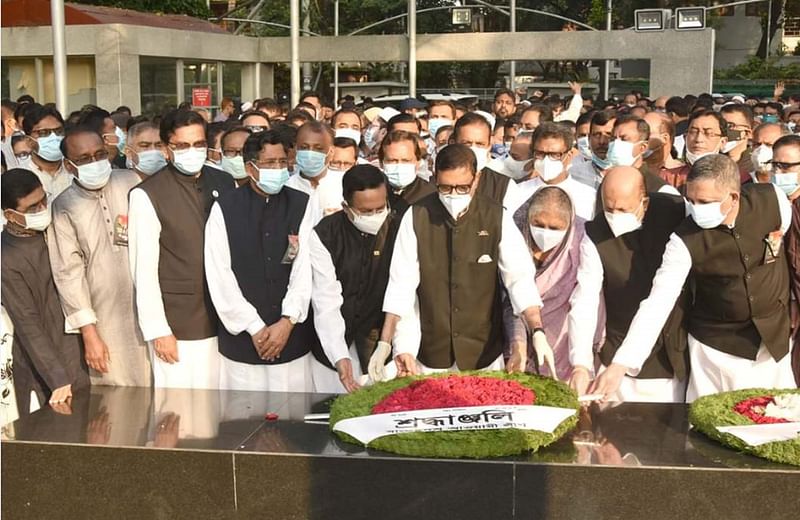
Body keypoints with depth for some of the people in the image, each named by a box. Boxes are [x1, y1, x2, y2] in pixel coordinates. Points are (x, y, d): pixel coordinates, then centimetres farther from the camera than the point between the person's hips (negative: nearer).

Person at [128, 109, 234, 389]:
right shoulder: (147, 195, -7)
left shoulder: (224, 184, 7)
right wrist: (158, 331, -10)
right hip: (178, 328, -4)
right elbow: (144, 269, -8)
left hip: (224, 320, 4)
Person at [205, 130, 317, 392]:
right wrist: (254, 328, -9)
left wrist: (288, 321, -11)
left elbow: (305, 267, -2)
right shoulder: (224, 208, -1)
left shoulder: (302, 205, 3)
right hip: (241, 336, -1)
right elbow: (220, 275, -5)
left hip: (293, 336, 1)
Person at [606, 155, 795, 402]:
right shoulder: (685, 240, -22)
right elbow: (657, 303, -24)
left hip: (775, 337, 2)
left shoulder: (773, 200, -17)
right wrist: (623, 363, -32)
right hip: (715, 346, -2)